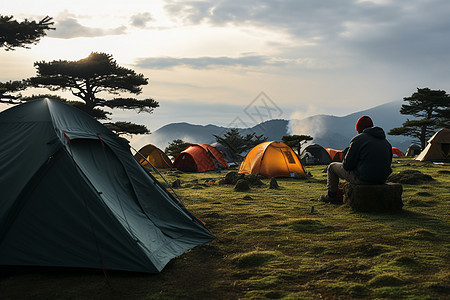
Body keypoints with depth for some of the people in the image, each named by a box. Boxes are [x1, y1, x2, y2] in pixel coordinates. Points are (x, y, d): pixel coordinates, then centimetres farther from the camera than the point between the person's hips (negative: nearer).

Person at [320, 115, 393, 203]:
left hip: (363, 179, -7)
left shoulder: (358, 139, -11)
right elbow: (388, 163, 16)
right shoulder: (386, 142, 9)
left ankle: (331, 196, 26)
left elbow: (347, 165, -11)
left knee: (332, 167, 15)